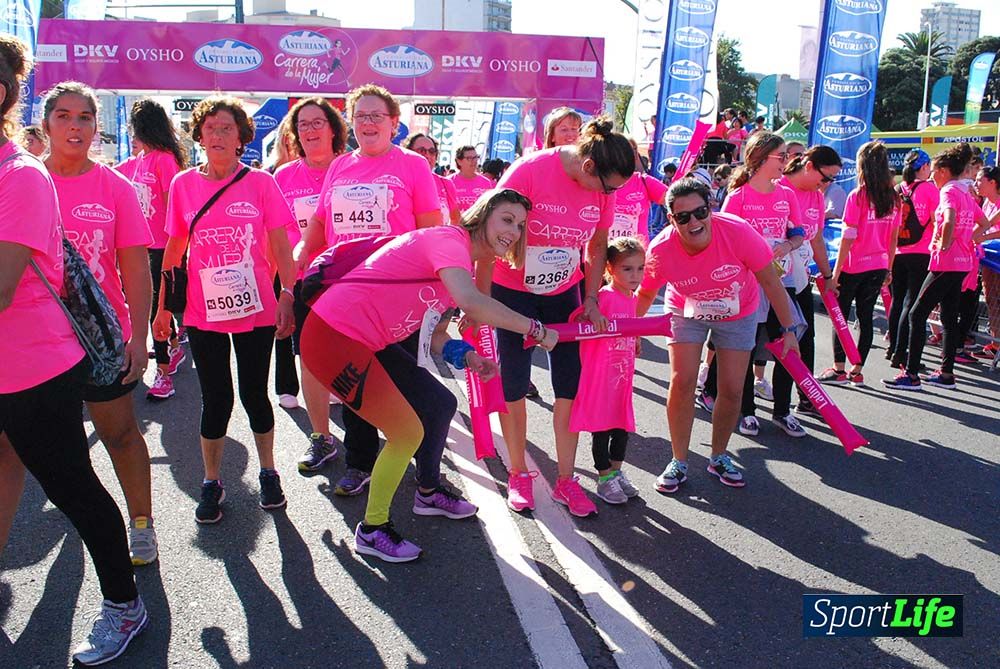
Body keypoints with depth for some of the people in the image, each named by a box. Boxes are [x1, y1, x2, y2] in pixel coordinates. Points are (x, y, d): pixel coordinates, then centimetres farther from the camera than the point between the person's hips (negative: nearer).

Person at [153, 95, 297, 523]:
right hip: (203, 312, 1)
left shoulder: (260, 182, -2)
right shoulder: (183, 184, 3)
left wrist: (288, 295, -8)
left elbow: (280, 246, -1)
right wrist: (163, 307, 9)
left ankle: (268, 474, 28)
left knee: (255, 394, 8)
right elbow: (174, 250, 8)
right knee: (216, 400, 8)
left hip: (256, 310, -1)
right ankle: (212, 483, 25)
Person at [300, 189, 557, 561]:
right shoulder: (450, 239, -18)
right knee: (409, 433, -6)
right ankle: (371, 531, 14)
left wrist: (466, 357, -7)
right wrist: (536, 329, -27)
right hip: (333, 338, -10)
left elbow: (434, 333, 13)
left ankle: (428, 492, 40)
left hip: (367, 342, 10)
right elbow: (471, 302, -37)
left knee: (440, 405, 16)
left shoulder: (462, 264, 13)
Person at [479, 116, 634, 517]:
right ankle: (518, 475, 19)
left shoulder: (603, 185, -9)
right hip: (513, 290, -4)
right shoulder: (528, 172, -24)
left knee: (570, 384, 2)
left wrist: (591, 298, 1)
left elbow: (597, 244, 5)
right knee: (513, 384, 0)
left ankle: (566, 480, 16)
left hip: (564, 291, 4)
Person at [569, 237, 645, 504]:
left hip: (623, 375, 7)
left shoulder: (631, 298, 7)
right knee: (601, 428, 5)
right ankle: (605, 479, 18)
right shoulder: (603, 297, -17)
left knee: (623, 426, 15)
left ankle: (616, 471, 32)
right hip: (600, 376, -7)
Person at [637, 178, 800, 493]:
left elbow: (770, 282, -20)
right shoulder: (660, 250, -30)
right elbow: (646, 294, -7)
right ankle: (679, 462, 7)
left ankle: (719, 458, 24)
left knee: (732, 389, 0)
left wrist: (788, 329, -13)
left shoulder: (738, 232, -34)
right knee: (682, 381, -11)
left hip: (738, 314, 0)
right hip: (686, 311, 0)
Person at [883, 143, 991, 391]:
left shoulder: (949, 191, -12)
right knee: (949, 317, 14)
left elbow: (949, 221, -31)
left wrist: (944, 245, -18)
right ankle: (947, 373, 20)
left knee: (917, 314, -8)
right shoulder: (966, 194, 15)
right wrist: (966, 239, 17)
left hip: (946, 263, -10)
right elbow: (984, 224, 27)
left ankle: (911, 375, -10)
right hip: (963, 262, 10)